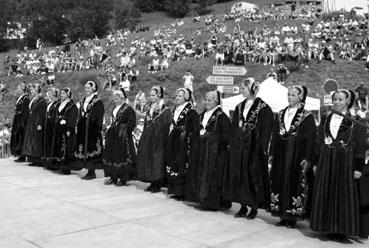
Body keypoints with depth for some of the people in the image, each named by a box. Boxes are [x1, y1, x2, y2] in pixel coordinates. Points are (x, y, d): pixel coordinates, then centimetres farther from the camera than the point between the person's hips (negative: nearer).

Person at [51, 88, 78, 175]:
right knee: (59, 147, 9)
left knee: (66, 149, -8)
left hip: (66, 130, -9)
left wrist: (69, 130, -21)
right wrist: (56, 127, 14)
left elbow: (72, 120, -15)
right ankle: (61, 166, 15)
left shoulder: (72, 106, -9)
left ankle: (66, 168, -4)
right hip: (59, 130, 9)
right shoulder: (60, 105, 17)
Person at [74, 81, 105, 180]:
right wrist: (78, 126, 13)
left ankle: (92, 172, 1)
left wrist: (98, 128, -17)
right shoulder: (83, 101, 15)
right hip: (83, 128, 8)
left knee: (91, 148, -6)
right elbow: (80, 115, 19)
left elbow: (100, 116, -12)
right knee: (84, 148, 7)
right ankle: (89, 171, 14)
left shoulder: (98, 102, -8)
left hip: (92, 129, -7)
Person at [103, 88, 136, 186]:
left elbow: (131, 123, -14)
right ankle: (113, 177, 17)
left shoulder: (128, 109, -10)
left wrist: (125, 132, -17)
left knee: (122, 156, -5)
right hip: (113, 136, 8)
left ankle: (123, 178, 3)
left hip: (123, 137, -8)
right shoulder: (115, 108, 15)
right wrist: (110, 127, 11)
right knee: (111, 155, 9)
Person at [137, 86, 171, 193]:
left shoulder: (165, 110, -9)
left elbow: (165, 127, -14)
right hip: (148, 138, 8)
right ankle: (152, 183, 16)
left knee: (157, 160, -5)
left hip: (158, 139, -8)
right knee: (148, 159, 8)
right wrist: (144, 136, 10)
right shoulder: (150, 109, 14)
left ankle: (158, 184, 3)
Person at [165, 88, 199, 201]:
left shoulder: (191, 112, -10)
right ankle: (175, 191, 16)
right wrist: (169, 139, 12)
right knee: (172, 165, 8)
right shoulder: (174, 110, 13)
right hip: (173, 143, 7)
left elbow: (195, 129, -13)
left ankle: (181, 192, 2)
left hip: (184, 142, -7)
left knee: (182, 166, -5)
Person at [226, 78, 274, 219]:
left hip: (254, 147, -6)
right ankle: (243, 207, 17)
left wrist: (263, 147, -16)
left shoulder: (263, 107, -8)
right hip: (239, 146, 6)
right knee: (239, 174, 7)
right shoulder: (240, 107, 11)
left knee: (253, 176, -1)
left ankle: (254, 208, 11)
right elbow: (234, 127, 13)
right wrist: (233, 145, 8)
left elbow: (266, 129, -10)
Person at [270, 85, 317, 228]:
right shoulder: (281, 114, 11)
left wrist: (306, 158, -14)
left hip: (297, 155, -5)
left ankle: (292, 217, 7)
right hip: (281, 154, 5)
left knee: (294, 183, -2)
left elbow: (310, 139, -8)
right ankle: (283, 216, 15)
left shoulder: (307, 117, -4)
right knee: (280, 181, 6)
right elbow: (275, 135, 12)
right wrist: (272, 154, 8)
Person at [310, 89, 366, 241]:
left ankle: (342, 229, 8)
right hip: (326, 161, 4)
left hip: (345, 162, -4)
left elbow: (360, 145, -4)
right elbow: (319, 142, 13)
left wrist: (358, 167, -10)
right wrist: (316, 163, 8)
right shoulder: (326, 120, 11)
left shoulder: (355, 121, -1)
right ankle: (329, 227, 14)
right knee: (325, 194, 4)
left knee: (344, 195, 0)